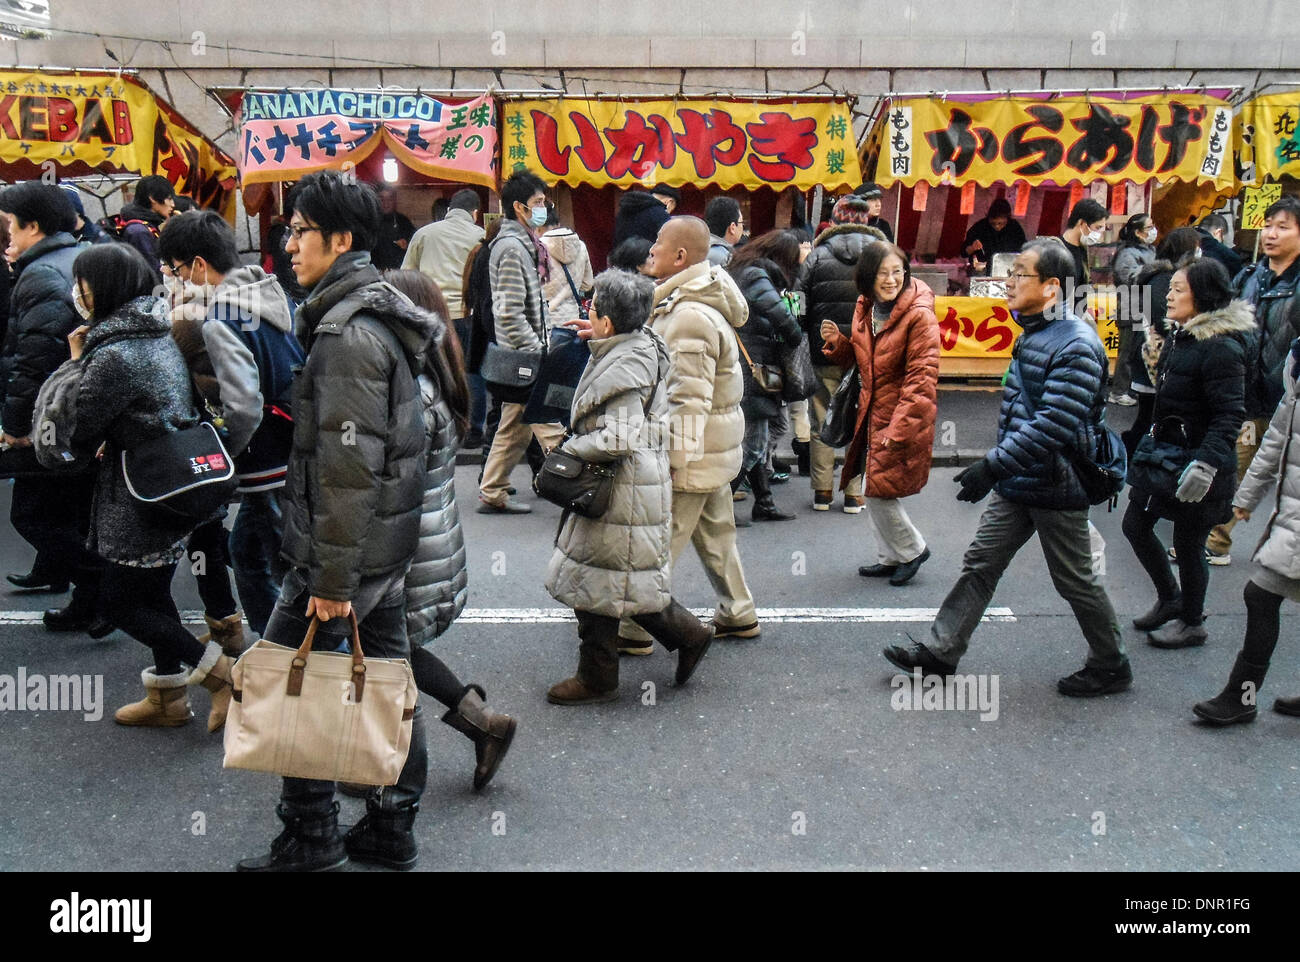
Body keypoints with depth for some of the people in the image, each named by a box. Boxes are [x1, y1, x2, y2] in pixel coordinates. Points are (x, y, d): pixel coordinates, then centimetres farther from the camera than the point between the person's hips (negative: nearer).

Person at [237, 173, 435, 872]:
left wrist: (332, 578, -21)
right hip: (390, 540, 10)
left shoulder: (347, 334, -19)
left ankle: (311, 835, 14)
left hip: (346, 545, -10)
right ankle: (391, 829, 26)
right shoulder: (380, 318, 13)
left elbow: (348, 468, -23)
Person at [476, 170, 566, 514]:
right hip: (523, 356, -10)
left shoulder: (522, 242, 16)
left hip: (520, 356, 10)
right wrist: (537, 353, -19)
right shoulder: (512, 247, -16)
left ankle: (492, 494, 22)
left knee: (514, 426, 15)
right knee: (551, 426, -7)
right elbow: (510, 314, -22)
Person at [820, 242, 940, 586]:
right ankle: (890, 558, 32)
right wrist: (837, 342, -4)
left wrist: (899, 428, -23)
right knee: (874, 492, 14)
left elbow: (922, 378, -19)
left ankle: (912, 550, 20)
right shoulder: (865, 307, 4)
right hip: (872, 413, 7)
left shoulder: (919, 315, -17)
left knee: (879, 491, -4)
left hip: (904, 417, -7)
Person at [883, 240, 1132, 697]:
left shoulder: (1076, 345, -22)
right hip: (1018, 482, 9)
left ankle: (1110, 666, 25)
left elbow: (1054, 425, -29)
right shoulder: (1034, 332, 8)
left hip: (1056, 487, -9)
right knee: (980, 563, 10)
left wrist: (993, 465, -29)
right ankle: (940, 650, 18)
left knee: (1075, 581, 6)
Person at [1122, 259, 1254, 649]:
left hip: (1199, 467, -9)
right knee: (1135, 525, 15)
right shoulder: (1181, 337, 6)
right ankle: (1170, 599, 35)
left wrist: (1206, 463, -33)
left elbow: (1229, 415, -25)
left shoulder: (1221, 349, -22)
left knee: (1188, 544, 6)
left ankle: (1192, 623, 27)